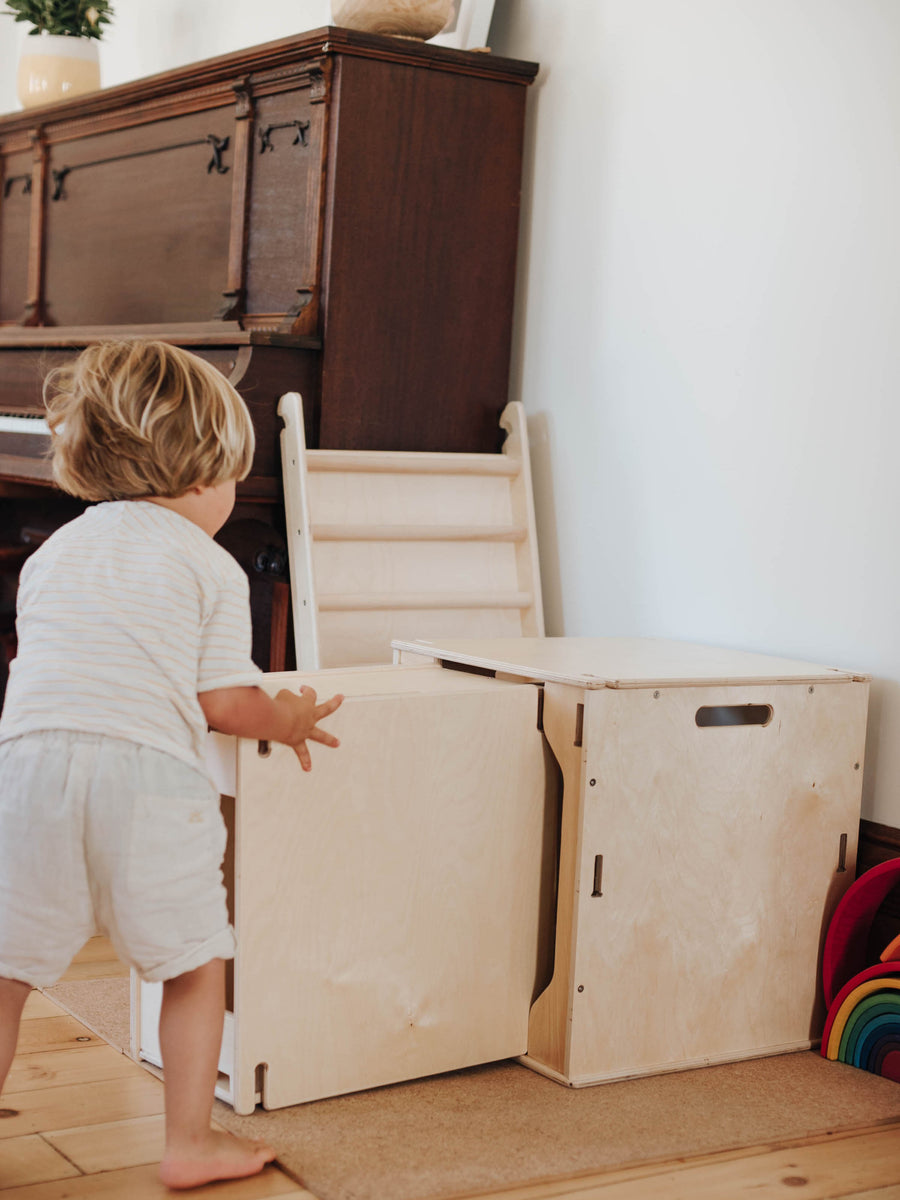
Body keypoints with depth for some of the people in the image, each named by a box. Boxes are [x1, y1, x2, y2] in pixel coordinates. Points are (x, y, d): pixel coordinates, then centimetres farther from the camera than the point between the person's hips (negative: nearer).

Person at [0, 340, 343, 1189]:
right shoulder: (211, 566, 8)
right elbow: (224, 702, 3)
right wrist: (287, 723, 24)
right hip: (147, 770, -3)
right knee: (195, 961, 13)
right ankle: (188, 1142, 19)